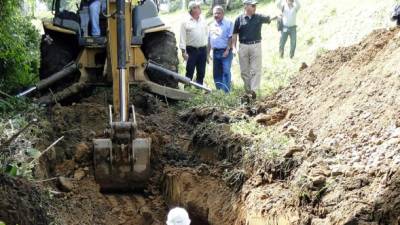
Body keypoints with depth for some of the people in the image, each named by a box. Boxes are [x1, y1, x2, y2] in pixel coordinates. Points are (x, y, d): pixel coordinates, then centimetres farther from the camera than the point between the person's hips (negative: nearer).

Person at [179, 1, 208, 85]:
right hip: (191, 50, -4)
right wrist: (183, 51, -12)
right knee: (189, 72, -3)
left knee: (201, 73, 9)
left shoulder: (203, 20, 10)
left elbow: (207, 34, 13)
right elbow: (183, 38, -6)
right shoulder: (186, 22, -4)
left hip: (202, 49, 4)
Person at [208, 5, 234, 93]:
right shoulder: (211, 26, 15)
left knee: (226, 72, -12)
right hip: (215, 52, 6)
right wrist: (208, 53, 14)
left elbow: (230, 38, -8)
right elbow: (209, 40, 18)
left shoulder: (228, 24, -2)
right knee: (216, 73, 8)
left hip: (225, 52, -6)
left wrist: (227, 50, -16)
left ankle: (226, 91, -13)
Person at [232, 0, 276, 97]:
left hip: (256, 46, 0)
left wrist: (276, 16, -28)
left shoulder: (258, 17, 4)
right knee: (244, 70, 7)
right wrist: (234, 47, -3)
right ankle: (247, 90, 19)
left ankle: (254, 90, -6)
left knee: (256, 69, -5)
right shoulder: (239, 19, 1)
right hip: (243, 46, 0)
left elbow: (268, 19, -8)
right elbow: (235, 34, 4)